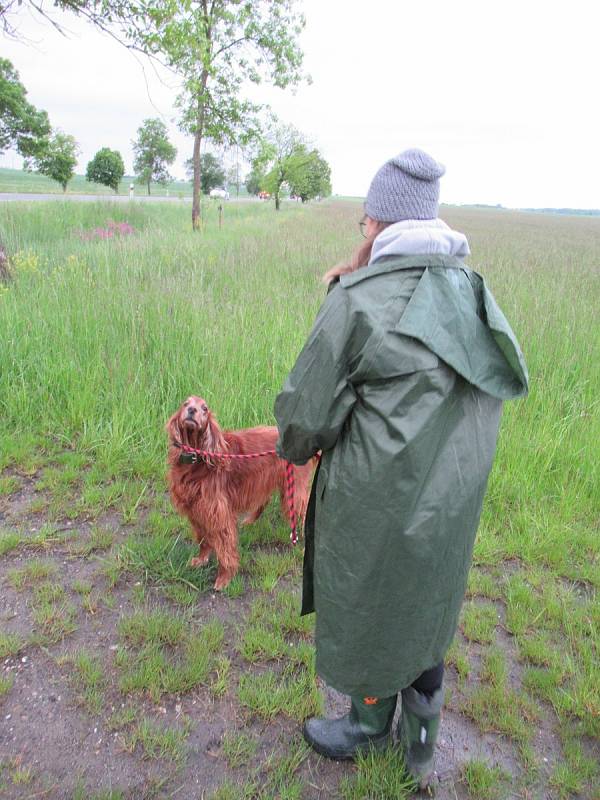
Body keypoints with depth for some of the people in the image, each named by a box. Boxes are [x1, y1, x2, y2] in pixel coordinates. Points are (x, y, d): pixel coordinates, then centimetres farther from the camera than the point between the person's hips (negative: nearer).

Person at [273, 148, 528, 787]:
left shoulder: (360, 299, -19)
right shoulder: (470, 292, 2)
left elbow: (304, 414, -16)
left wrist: (299, 448, 8)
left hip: (378, 506, -6)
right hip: (454, 502, 7)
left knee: (367, 614, 19)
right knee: (426, 610, 25)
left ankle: (371, 725, 46)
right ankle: (421, 738, 48)